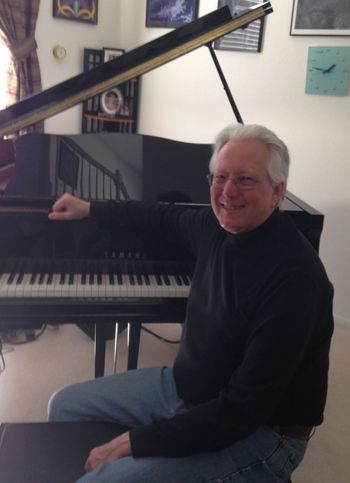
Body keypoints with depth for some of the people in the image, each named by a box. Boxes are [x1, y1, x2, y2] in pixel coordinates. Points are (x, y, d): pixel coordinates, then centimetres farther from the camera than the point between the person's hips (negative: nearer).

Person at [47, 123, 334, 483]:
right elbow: (165, 217, 17)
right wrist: (89, 209, 27)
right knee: (64, 406, 12)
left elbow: (242, 412, -28)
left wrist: (134, 441, -26)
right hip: (186, 385, 8)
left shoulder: (295, 276, -29)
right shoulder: (218, 225, -6)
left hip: (257, 432, -7)